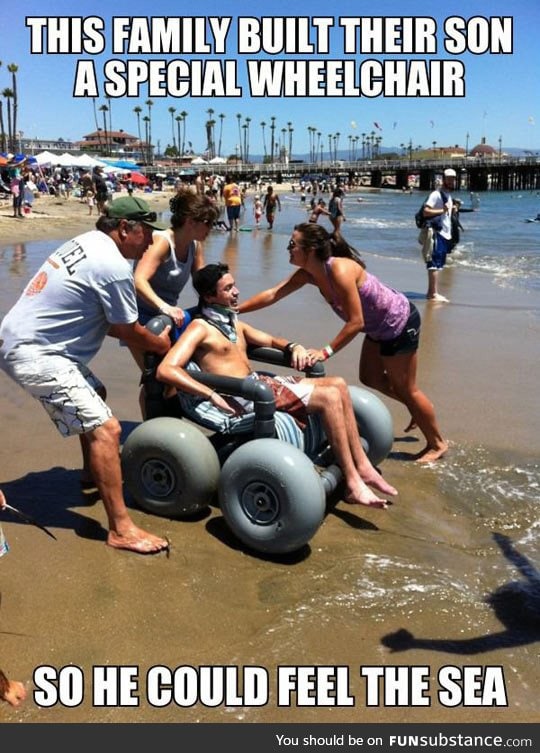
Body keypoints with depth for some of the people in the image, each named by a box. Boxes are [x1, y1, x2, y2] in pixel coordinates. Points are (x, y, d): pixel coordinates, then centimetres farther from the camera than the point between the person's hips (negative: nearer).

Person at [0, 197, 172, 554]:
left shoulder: (86, 242, 12)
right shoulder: (114, 266, -17)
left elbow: (108, 323, 19)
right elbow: (129, 332, -6)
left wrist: (150, 335, 15)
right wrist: (162, 345, 12)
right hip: (35, 354, -11)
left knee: (95, 394, 29)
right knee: (105, 428, -14)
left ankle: (92, 473, 45)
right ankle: (121, 528, -10)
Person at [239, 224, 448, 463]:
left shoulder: (340, 271, -33)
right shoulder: (309, 273, -7)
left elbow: (356, 322, -31)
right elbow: (273, 294, -4)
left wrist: (326, 351, -31)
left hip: (401, 323, -9)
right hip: (380, 327, 9)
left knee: (405, 388, 3)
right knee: (370, 378, 19)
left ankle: (437, 443, 22)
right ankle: (419, 410, 39)